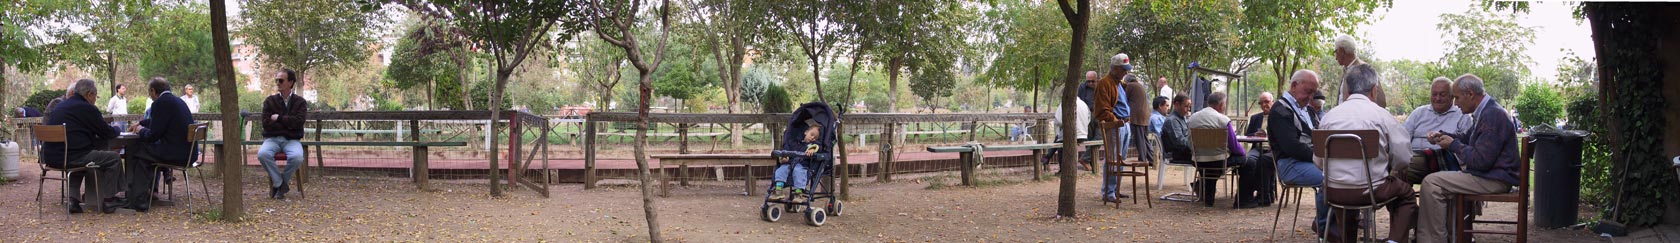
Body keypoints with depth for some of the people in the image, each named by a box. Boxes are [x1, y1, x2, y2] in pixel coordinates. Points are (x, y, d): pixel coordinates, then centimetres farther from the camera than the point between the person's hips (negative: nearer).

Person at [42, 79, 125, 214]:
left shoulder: (60, 106, 18)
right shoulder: (88, 109, -8)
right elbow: (107, 133, -2)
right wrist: (116, 130, 22)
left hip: (51, 157, 9)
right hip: (70, 158, -9)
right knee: (114, 158, 3)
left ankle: (73, 199, 24)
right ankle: (108, 201, 6)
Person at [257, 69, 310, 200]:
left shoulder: (300, 102, 6)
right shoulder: (270, 101, 7)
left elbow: (298, 121, -10)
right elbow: (266, 124, -4)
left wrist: (279, 118, -6)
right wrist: (288, 124, -6)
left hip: (291, 140, -1)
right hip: (272, 139, 1)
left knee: (297, 157, -34)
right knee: (262, 154, -34)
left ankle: (278, 184, -7)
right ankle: (280, 184, -15)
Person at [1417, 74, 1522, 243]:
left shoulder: (1493, 115, -21)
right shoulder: (1486, 111, 12)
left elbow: (1481, 161, -24)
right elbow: (1467, 138, 29)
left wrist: (1453, 145, -11)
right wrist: (1442, 136, 12)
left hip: (1494, 180, -11)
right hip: (1486, 174, 11)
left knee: (1431, 183, -19)